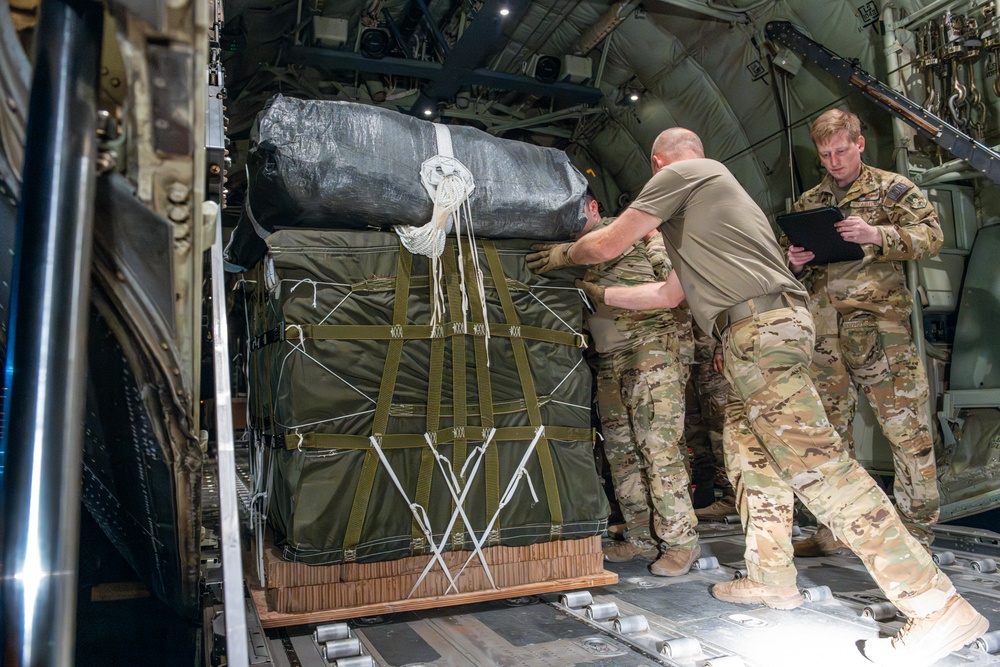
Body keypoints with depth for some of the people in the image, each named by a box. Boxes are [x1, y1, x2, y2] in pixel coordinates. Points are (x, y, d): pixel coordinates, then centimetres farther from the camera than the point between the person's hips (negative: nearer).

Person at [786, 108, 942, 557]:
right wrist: (794, 263, -1)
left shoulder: (891, 188, 8)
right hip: (824, 333, 4)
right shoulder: (807, 203, 18)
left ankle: (916, 532, 8)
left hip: (881, 325, -4)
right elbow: (793, 273, 22)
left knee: (907, 428, -4)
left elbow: (932, 234, -3)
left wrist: (875, 235, -18)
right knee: (829, 429, 7)